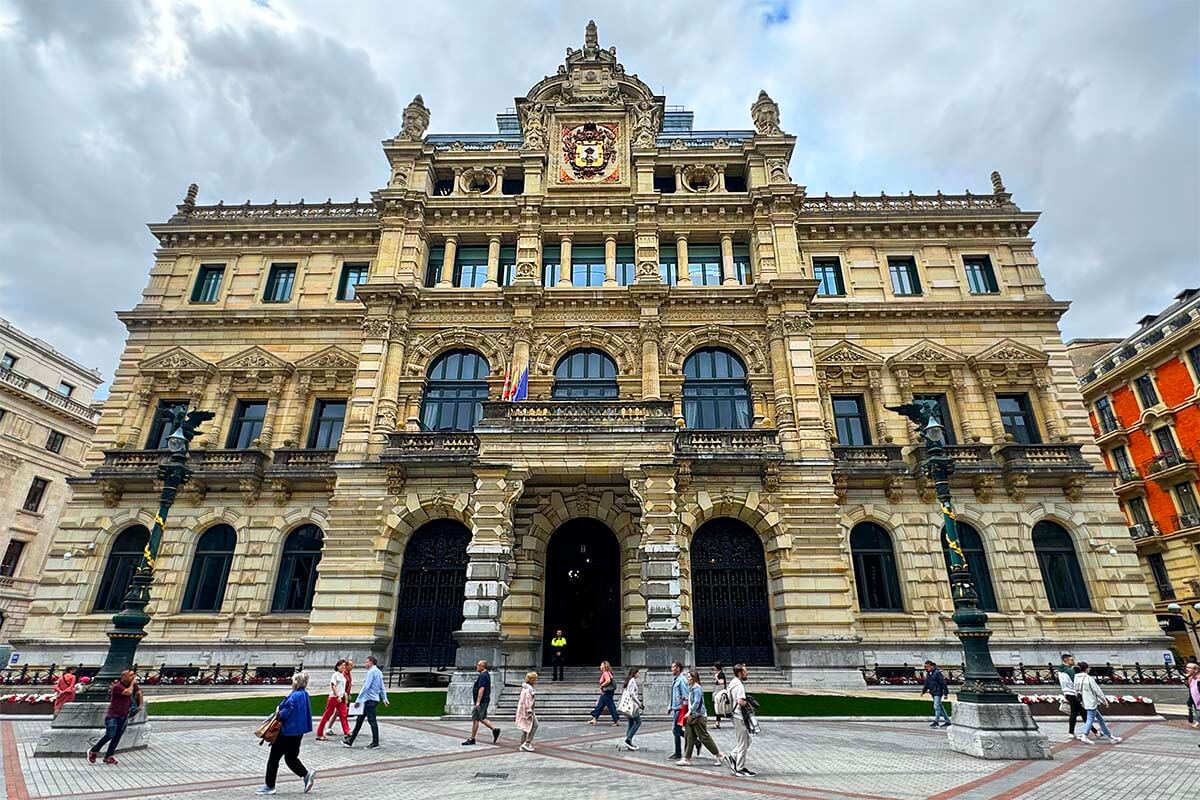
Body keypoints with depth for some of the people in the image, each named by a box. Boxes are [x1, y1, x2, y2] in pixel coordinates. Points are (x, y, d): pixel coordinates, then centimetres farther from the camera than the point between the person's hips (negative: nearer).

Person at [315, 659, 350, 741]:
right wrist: (337, 696, -20)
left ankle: (347, 732, 3)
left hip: (341, 698, 7)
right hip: (334, 697, -7)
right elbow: (333, 686, -16)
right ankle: (319, 734, 8)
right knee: (327, 715, 0)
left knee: (343, 715, 3)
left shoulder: (343, 675, 13)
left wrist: (345, 697, 14)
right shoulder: (335, 675, -9)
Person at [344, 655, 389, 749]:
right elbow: (382, 687, 18)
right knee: (360, 719, 15)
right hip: (375, 699, 10)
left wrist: (358, 699, -16)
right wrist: (384, 698, 18)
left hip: (369, 699, -10)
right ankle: (350, 741, 23)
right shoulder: (379, 672, 17)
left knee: (372, 720, -5)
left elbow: (366, 686, -19)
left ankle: (375, 743, -1)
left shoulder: (371, 672, -13)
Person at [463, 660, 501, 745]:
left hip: (481, 702, -10)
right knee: (482, 718, 15)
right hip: (484, 701, 10)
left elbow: (481, 689, -25)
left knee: (475, 719, -2)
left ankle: (472, 739, 5)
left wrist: (478, 702, -27)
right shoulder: (486, 675, 15)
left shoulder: (482, 676, -17)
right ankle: (495, 729, 12)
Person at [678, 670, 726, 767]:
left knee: (704, 737, -1)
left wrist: (690, 712, -27)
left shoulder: (697, 688, -17)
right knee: (690, 738, 7)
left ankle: (720, 755, 12)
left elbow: (697, 702, -25)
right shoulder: (691, 688, 14)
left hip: (699, 716, -9)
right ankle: (687, 759, 10)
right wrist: (690, 713, 18)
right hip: (692, 716, 10)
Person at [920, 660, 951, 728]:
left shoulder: (937, 673, -16)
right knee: (940, 707, 14)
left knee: (936, 706, -12)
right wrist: (923, 691, 10)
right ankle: (948, 721, 24)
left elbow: (943, 683, -15)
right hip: (933, 693, 9)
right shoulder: (928, 674, 10)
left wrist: (945, 693, -15)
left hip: (938, 692, -9)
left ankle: (936, 722, -10)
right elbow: (926, 683, 18)